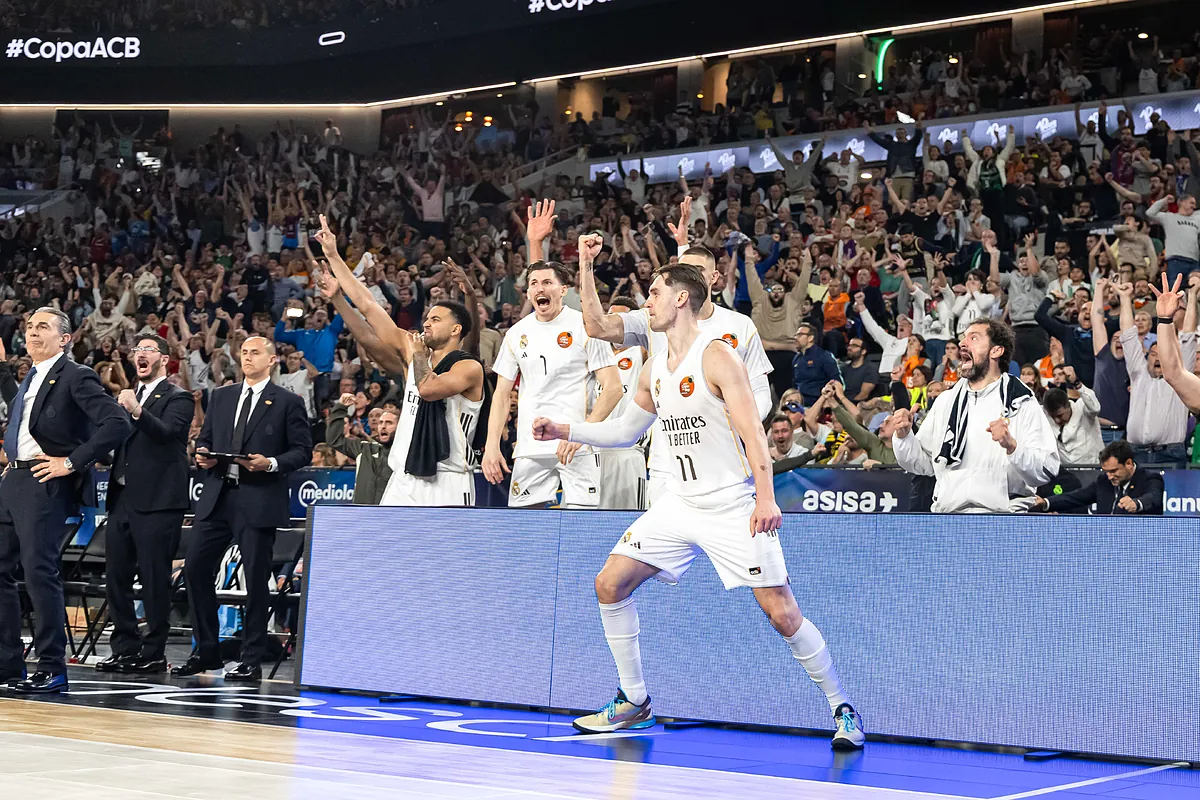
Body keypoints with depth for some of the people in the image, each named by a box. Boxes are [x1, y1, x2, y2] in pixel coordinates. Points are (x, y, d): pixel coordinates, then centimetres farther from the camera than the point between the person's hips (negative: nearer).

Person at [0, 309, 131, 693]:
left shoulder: (75, 377, -9)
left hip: (45, 483, -9)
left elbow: (118, 423, -20)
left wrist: (72, 462, -19)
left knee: (40, 572, -10)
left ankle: (52, 670, -2)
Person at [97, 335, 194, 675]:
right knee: (116, 577, 8)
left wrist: (137, 411, -34)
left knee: (154, 579, -5)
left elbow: (167, 432, -19)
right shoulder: (125, 397, 21)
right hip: (122, 497, 7)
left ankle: (153, 654, 2)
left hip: (157, 501, -7)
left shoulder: (178, 398, -2)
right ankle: (124, 649, 17)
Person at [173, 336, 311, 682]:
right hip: (217, 497, 5)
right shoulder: (221, 397, 16)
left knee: (256, 579, -1)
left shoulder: (288, 402, 1)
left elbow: (303, 451, -2)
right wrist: (202, 454, -1)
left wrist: (271, 464, -17)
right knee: (195, 569, 1)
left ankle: (251, 662, 7)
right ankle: (206, 651, 14)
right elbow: (204, 438, 21)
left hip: (259, 501, -5)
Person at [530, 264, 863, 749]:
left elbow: (752, 431, -20)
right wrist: (565, 431, 15)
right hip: (680, 503, 8)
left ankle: (842, 709, 7)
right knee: (610, 584, 1)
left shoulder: (716, 356, -13)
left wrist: (765, 498, -30)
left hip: (732, 506, -7)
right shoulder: (655, 368, 10)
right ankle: (634, 703, 13)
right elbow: (626, 430, 25)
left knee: (781, 613, -11)